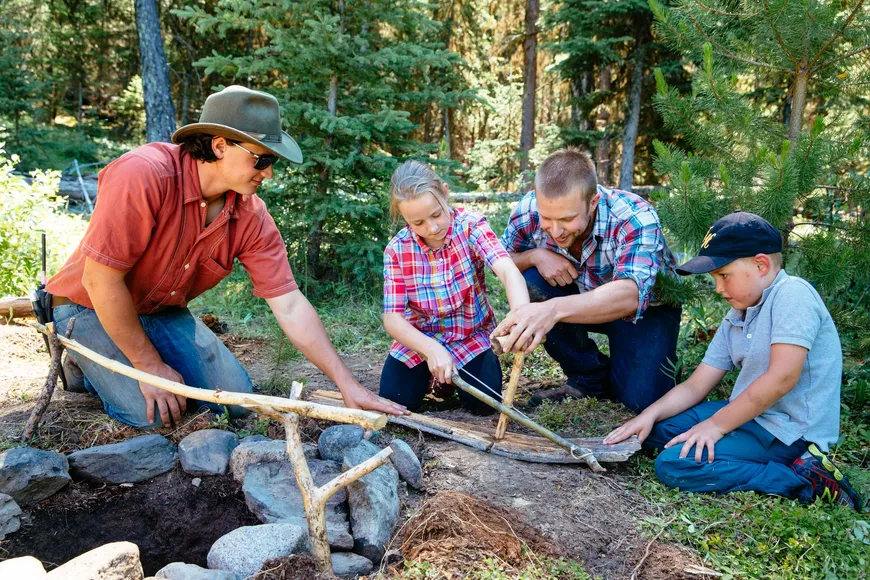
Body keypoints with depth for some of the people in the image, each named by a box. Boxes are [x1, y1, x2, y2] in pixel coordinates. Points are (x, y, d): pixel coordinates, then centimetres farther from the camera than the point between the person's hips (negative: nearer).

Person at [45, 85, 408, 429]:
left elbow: (290, 306, -14)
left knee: (235, 398, -3)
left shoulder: (251, 215, -15)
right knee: (152, 412, -22)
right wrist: (151, 365, -21)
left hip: (164, 312, 6)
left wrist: (347, 384, -17)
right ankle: (85, 363, 9)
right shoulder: (143, 176, -32)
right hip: (91, 306, -5)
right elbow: (100, 279, -28)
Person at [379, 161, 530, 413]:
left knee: (484, 402, -17)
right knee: (394, 401, -13)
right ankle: (429, 372, 20)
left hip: (472, 336, -1)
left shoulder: (471, 226, -20)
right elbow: (392, 317, -18)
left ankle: (456, 376, 18)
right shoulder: (397, 250, -15)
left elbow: (507, 270, -36)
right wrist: (431, 348, -37)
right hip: (420, 339, 1)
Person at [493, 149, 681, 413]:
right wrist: (535, 255, -31)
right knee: (529, 282, -25)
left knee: (642, 400, -23)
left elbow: (629, 295, -50)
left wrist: (555, 309, -68)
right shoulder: (529, 210, -23)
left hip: (646, 305, -4)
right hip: (584, 299, 4)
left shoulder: (636, 218, -34)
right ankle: (591, 378, -5)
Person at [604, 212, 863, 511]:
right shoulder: (734, 320, 11)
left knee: (673, 465, -21)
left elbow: (782, 377, -24)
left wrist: (716, 425, -19)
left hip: (789, 429, -9)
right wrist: (650, 415, -7)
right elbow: (695, 386, 9)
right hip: (751, 414, 10)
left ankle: (804, 479, -13)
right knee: (656, 429, 9)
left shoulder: (792, 294, -16)